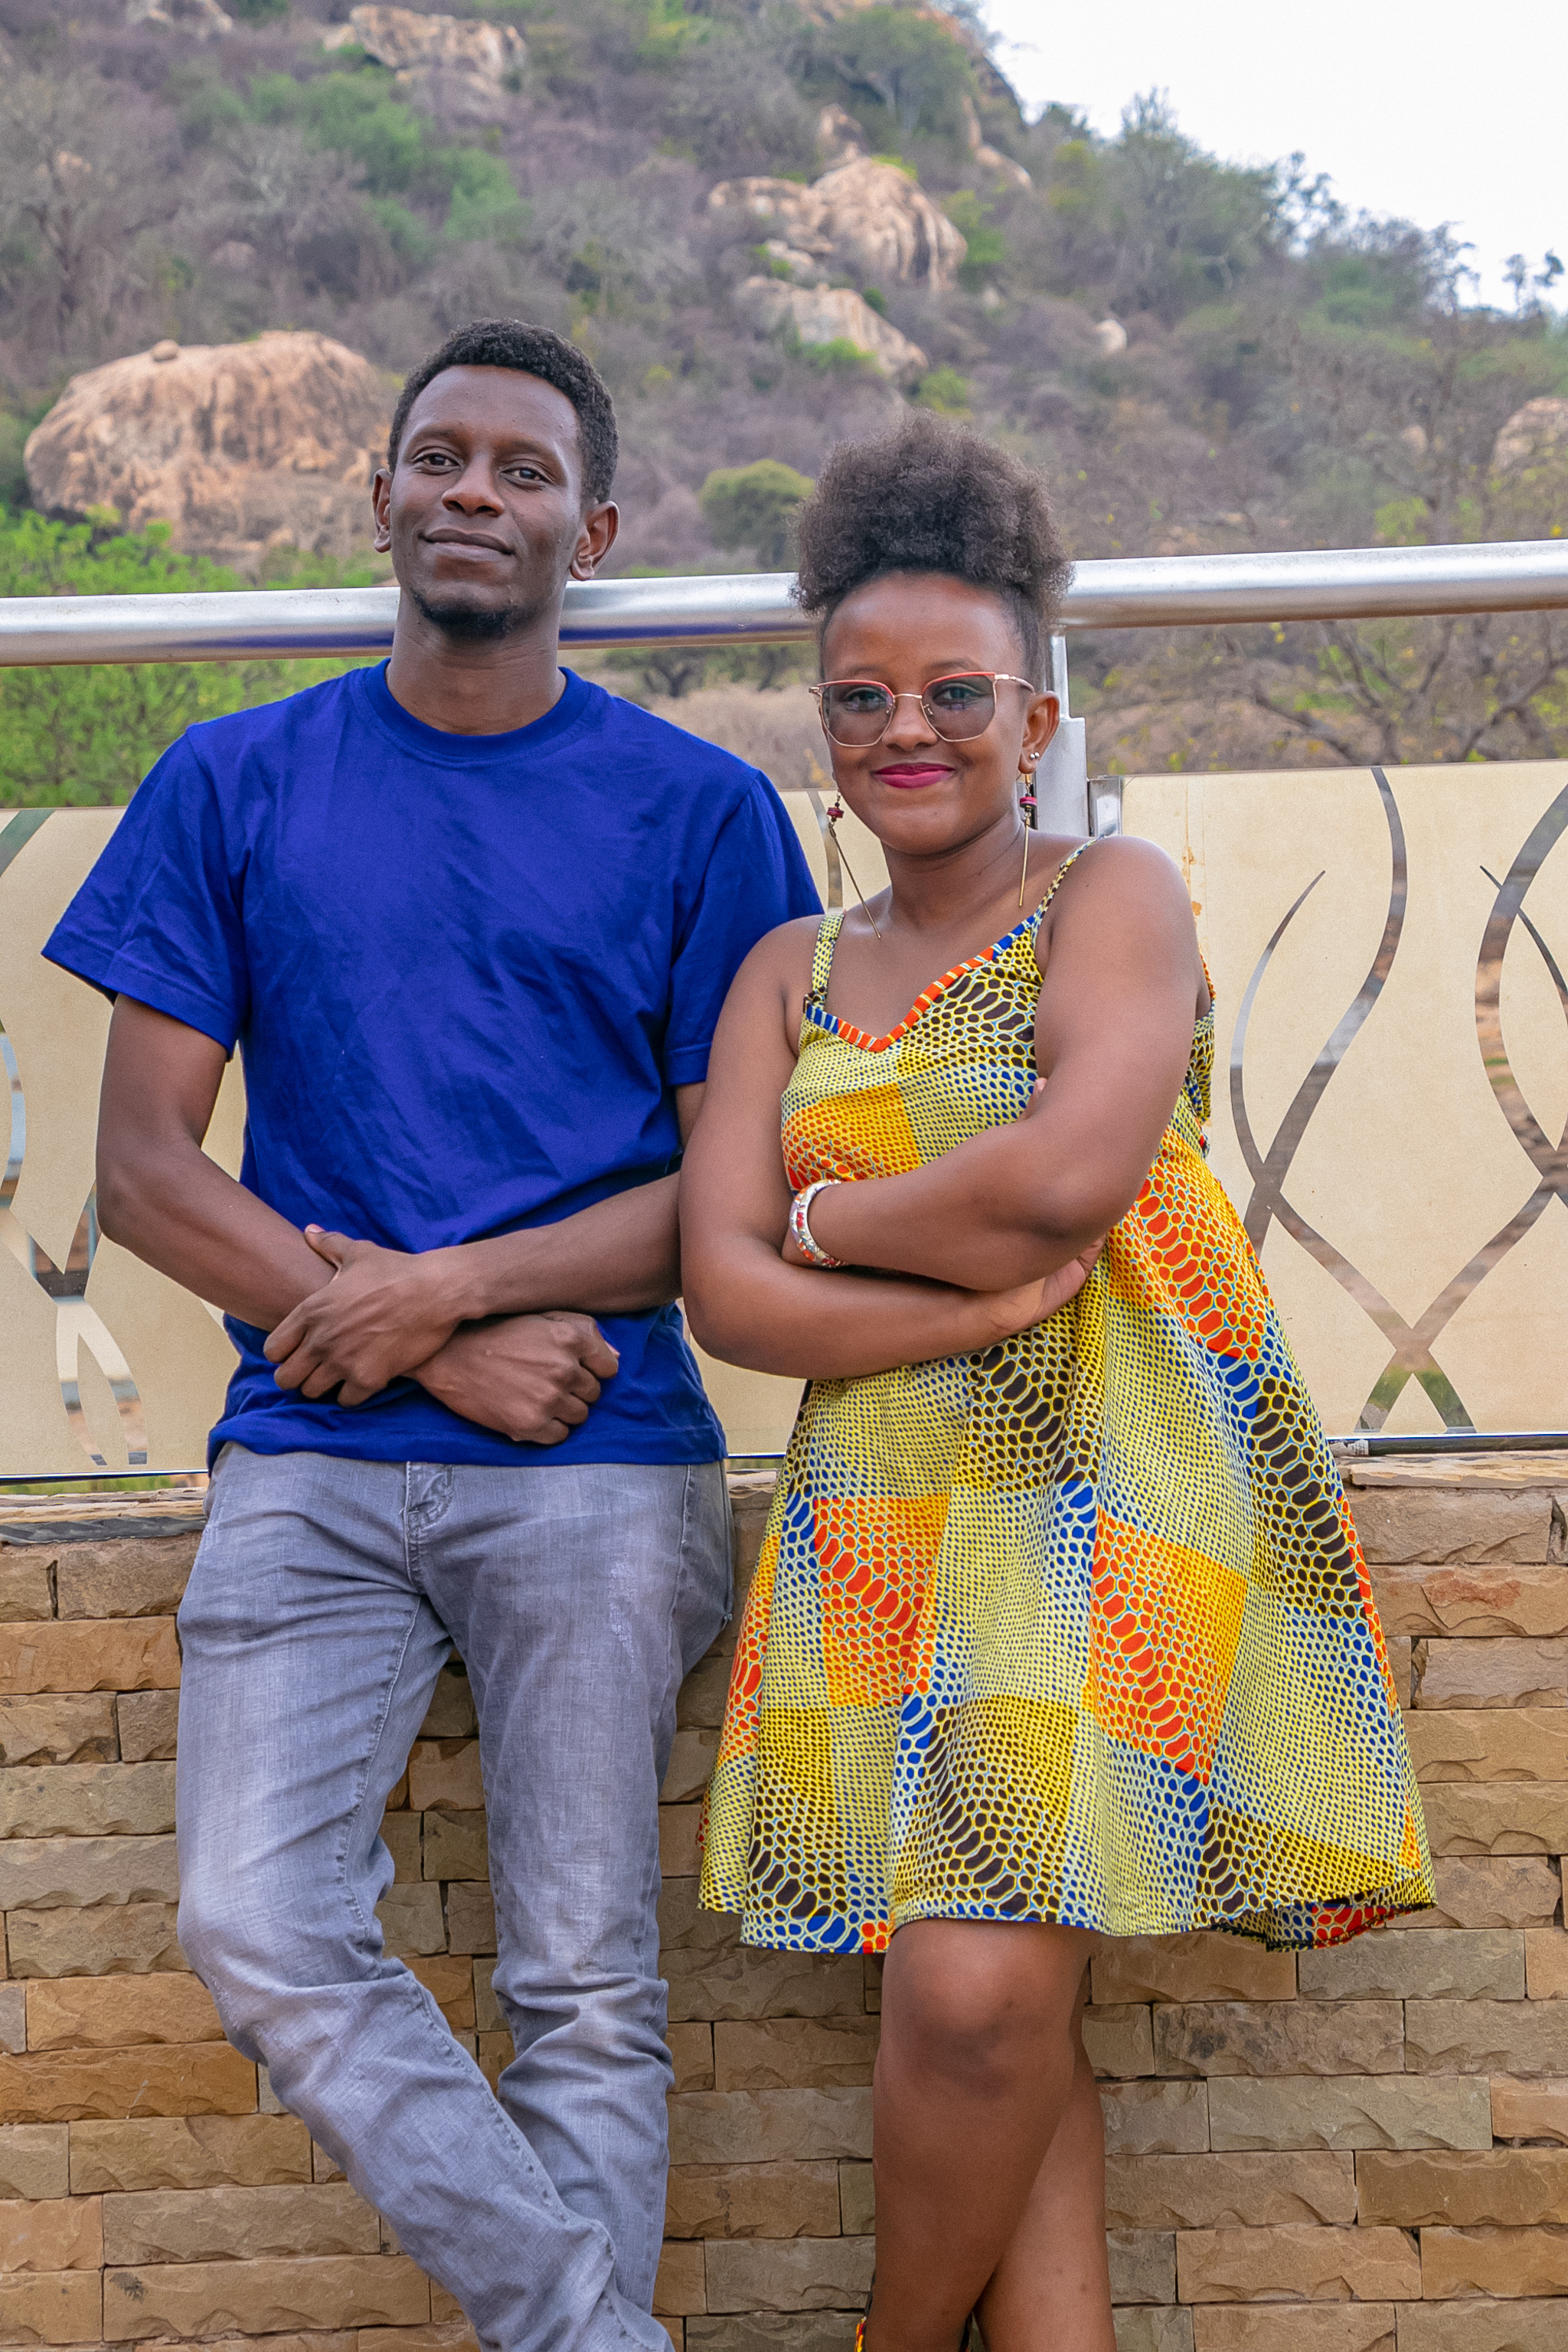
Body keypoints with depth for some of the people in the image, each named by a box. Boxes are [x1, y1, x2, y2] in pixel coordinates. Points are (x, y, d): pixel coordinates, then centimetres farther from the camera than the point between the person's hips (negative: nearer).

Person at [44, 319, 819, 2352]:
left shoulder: (701, 812, 6)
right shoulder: (233, 787, 10)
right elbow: (143, 1170, 4)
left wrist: (439, 1284, -10)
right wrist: (456, 1355, -6)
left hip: (598, 1473, -1)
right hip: (311, 1460, 2)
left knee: (585, 1991, -2)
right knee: (256, 1936, -14)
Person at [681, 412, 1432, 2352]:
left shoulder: (1113, 893, 3)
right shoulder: (791, 973, 15)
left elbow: (1070, 1170, -16)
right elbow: (724, 1289, 3)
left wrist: (833, 1214, -1)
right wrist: (988, 1290, -12)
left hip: (1103, 1489, -4)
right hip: (879, 1519, 4)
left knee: (981, 1998, -14)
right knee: (997, 2025, -1)